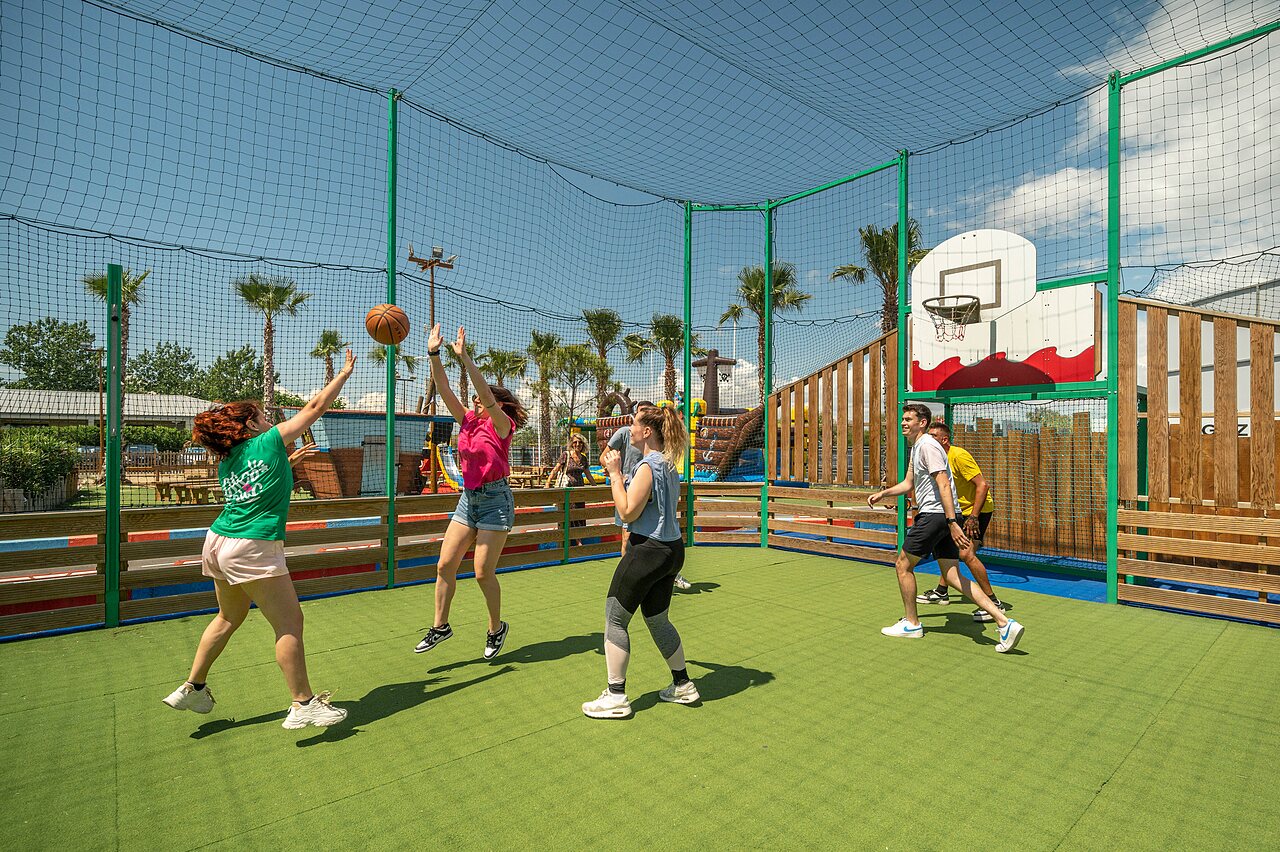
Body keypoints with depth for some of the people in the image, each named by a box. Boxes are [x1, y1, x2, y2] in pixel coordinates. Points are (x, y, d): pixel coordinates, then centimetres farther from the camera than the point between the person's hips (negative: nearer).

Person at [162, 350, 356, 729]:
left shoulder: (226, 462, 14)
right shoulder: (270, 440, -4)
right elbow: (316, 407, 0)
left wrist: (287, 461, 29)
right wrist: (345, 373, 9)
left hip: (218, 542, 9)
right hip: (253, 548, -8)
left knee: (228, 618, 26)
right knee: (290, 623, -2)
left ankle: (193, 688, 37)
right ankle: (303, 704, 2)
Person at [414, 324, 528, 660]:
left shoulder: (501, 425, -9)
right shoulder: (468, 421, 8)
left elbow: (487, 396, -26)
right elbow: (445, 391, -1)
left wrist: (465, 357, -32)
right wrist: (434, 355, -12)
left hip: (495, 500, -6)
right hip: (468, 497, 7)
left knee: (483, 573, -1)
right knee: (445, 564, 4)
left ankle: (497, 627, 21)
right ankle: (440, 626, 20)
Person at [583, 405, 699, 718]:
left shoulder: (648, 466, -17)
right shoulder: (668, 465, 12)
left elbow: (627, 513, -19)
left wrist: (615, 474, -13)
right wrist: (619, 474, 18)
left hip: (648, 550, -10)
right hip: (671, 549, 10)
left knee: (615, 618, 3)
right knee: (657, 620, 21)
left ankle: (616, 697, 10)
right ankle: (683, 685, 32)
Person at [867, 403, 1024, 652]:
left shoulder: (927, 445, -13)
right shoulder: (916, 447, 20)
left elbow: (944, 485, -22)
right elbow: (908, 484, 30)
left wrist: (952, 523, -27)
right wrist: (882, 493, 22)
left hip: (934, 516, -10)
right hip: (943, 519, 10)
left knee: (903, 565, 3)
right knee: (952, 576, 6)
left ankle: (911, 624, 15)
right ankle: (1004, 622, 1)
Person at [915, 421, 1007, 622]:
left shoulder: (959, 456, -22)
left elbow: (983, 485, -26)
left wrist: (974, 517, -28)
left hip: (978, 509, -10)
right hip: (963, 510, 10)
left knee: (966, 554, -20)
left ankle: (994, 603, -8)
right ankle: (941, 592, 31)